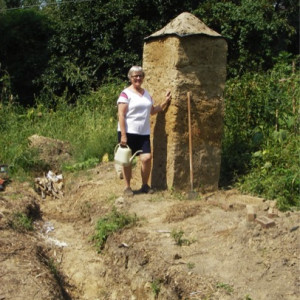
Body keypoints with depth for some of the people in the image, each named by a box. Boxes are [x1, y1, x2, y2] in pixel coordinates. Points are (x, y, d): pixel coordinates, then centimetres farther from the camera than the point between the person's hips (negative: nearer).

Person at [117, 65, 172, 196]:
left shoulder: (146, 93, 14)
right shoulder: (125, 93, -7)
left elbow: (152, 111, 22)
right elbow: (121, 115, -12)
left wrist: (165, 102, 10)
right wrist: (123, 135, -17)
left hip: (144, 133, 5)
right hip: (128, 133, -5)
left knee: (147, 158, -6)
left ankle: (145, 185, 12)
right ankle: (127, 187, 16)